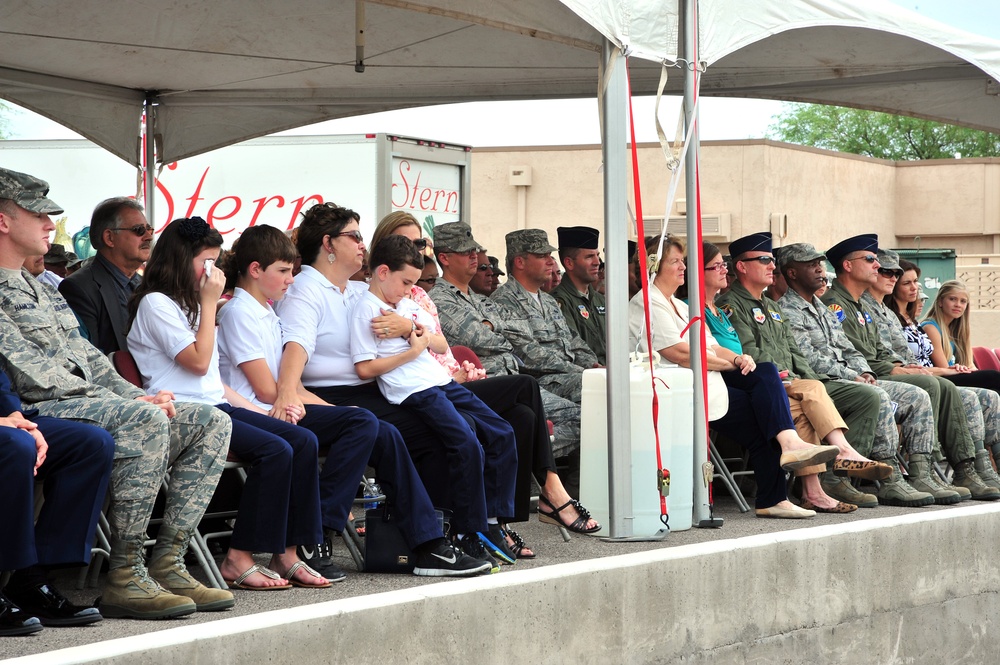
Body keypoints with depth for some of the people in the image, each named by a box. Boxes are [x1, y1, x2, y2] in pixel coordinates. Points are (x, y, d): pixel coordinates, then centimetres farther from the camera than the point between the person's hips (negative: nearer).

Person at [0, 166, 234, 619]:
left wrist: (139, 396, 5)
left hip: (90, 399, 10)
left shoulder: (41, 290, 28)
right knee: (145, 421, -35)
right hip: (41, 410, -10)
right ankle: (124, 577, -29)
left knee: (210, 423, -2)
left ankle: (166, 564, -10)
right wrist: (134, 403, -15)